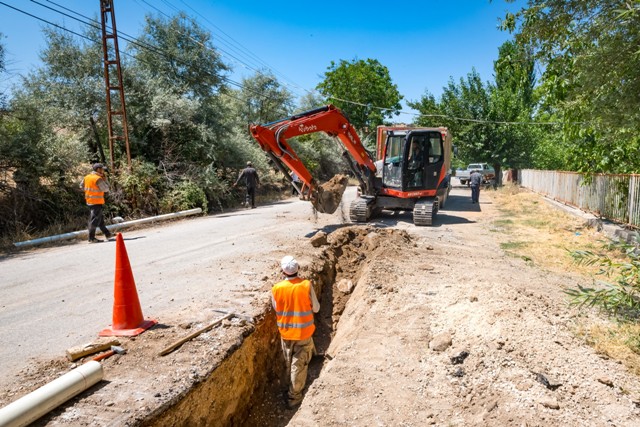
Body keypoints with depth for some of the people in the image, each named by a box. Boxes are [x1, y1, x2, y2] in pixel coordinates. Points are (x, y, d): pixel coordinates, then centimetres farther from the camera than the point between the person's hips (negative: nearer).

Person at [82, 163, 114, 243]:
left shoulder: (87, 177, 8)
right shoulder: (98, 179, -17)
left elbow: (82, 185, 19)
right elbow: (106, 189, -14)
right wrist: (105, 180, -5)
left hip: (89, 201, 9)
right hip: (97, 202, -9)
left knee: (100, 219, 15)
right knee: (95, 220, -4)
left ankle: (107, 235, 24)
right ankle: (91, 238, 0)